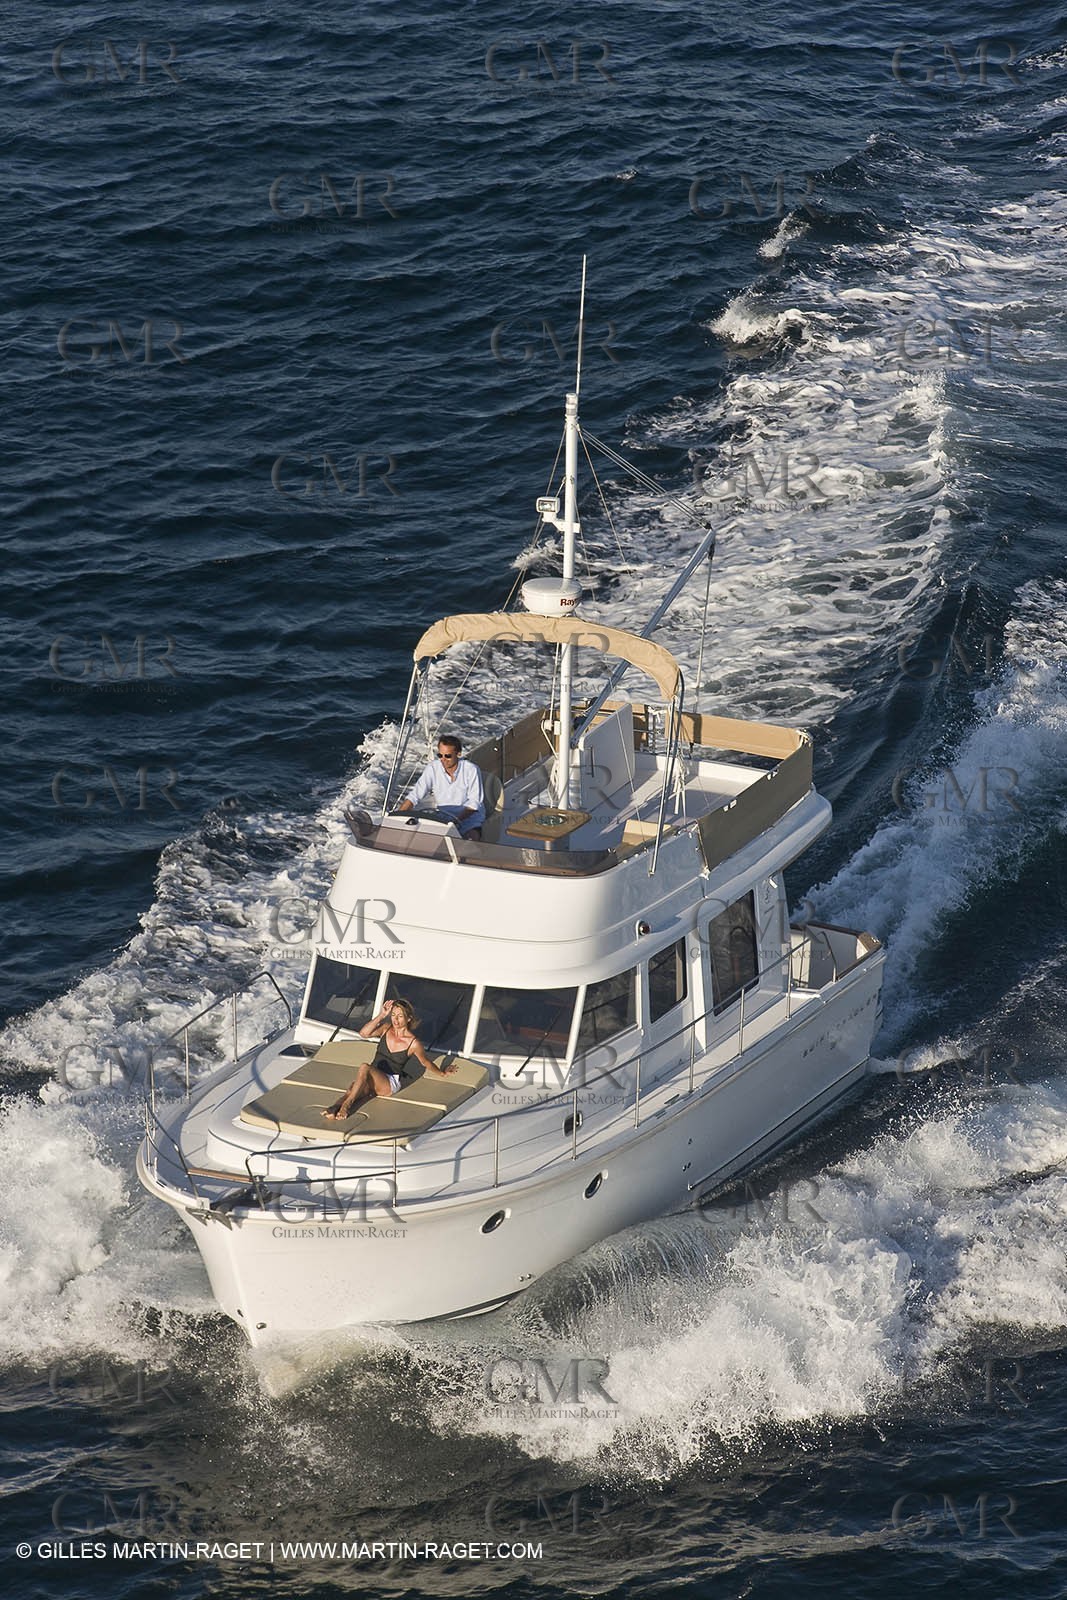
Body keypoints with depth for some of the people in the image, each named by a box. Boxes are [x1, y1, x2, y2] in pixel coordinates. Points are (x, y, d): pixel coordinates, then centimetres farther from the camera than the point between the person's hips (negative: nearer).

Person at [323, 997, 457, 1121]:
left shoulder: (413, 1043, -4)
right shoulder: (386, 1029, 8)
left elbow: (426, 1062, 15)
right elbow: (363, 1033, -8)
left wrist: (442, 1073, 29)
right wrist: (381, 1015, -12)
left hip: (391, 1083, -4)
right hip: (371, 1078, 4)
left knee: (365, 1068, -37)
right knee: (354, 1087, -35)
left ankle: (346, 1104, -46)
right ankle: (334, 1108, -62)